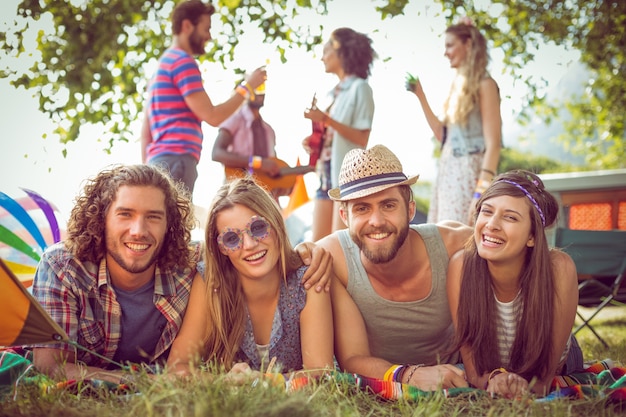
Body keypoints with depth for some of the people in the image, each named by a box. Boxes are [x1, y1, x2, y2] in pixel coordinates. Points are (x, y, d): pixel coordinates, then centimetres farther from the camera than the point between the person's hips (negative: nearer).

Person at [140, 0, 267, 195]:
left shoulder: (163, 64, 25)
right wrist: (247, 87, 1)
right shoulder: (183, 61, -5)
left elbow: (146, 130, 23)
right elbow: (212, 116, -9)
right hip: (176, 161, -10)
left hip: (159, 162, 10)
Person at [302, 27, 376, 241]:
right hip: (326, 173, 8)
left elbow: (362, 138, -13)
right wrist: (313, 142, 3)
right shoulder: (335, 92, 16)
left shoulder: (359, 88, -5)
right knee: (318, 242, 6)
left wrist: (327, 120, -20)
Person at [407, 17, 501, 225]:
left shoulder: (484, 84, -6)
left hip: (469, 173, -8)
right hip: (447, 173, 8)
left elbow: (493, 143, -13)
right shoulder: (457, 84, 17)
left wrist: (481, 192, -21)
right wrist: (420, 96, 16)